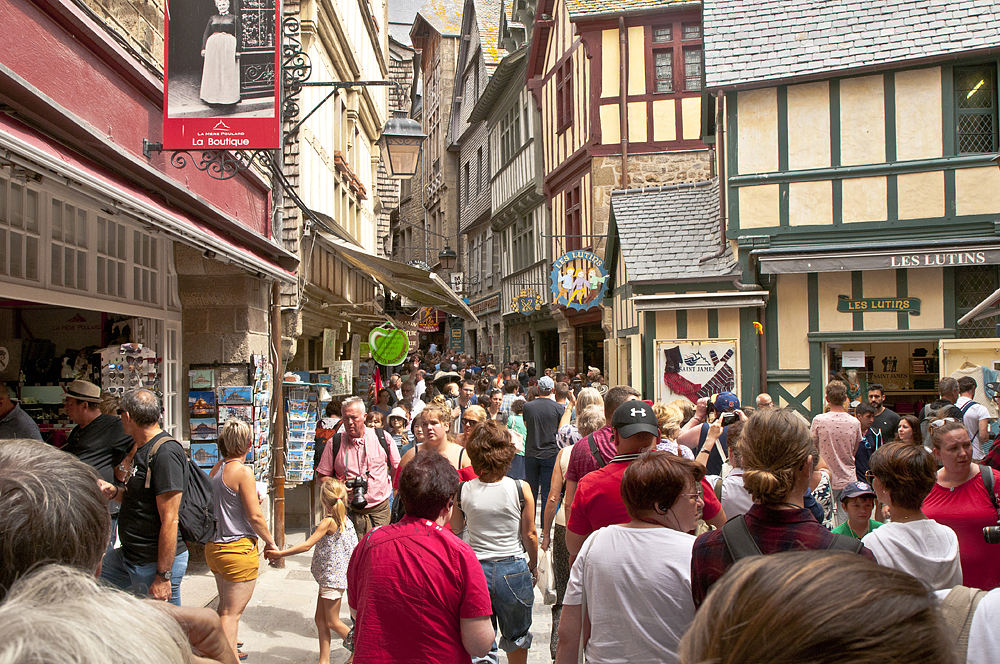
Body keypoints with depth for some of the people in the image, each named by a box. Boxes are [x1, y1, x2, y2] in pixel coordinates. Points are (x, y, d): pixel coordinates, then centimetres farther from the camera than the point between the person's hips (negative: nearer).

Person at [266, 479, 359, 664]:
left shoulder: (328, 521, -20)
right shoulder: (344, 520, 4)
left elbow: (307, 545, -22)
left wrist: (280, 554, -18)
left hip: (332, 577, -9)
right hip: (329, 578, 9)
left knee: (332, 622, 2)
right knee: (320, 619, 12)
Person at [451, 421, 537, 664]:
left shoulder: (463, 491, -9)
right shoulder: (520, 489, -14)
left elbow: (455, 528, 8)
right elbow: (530, 535, -4)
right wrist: (533, 566, 12)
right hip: (513, 569, -1)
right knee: (516, 639, 22)